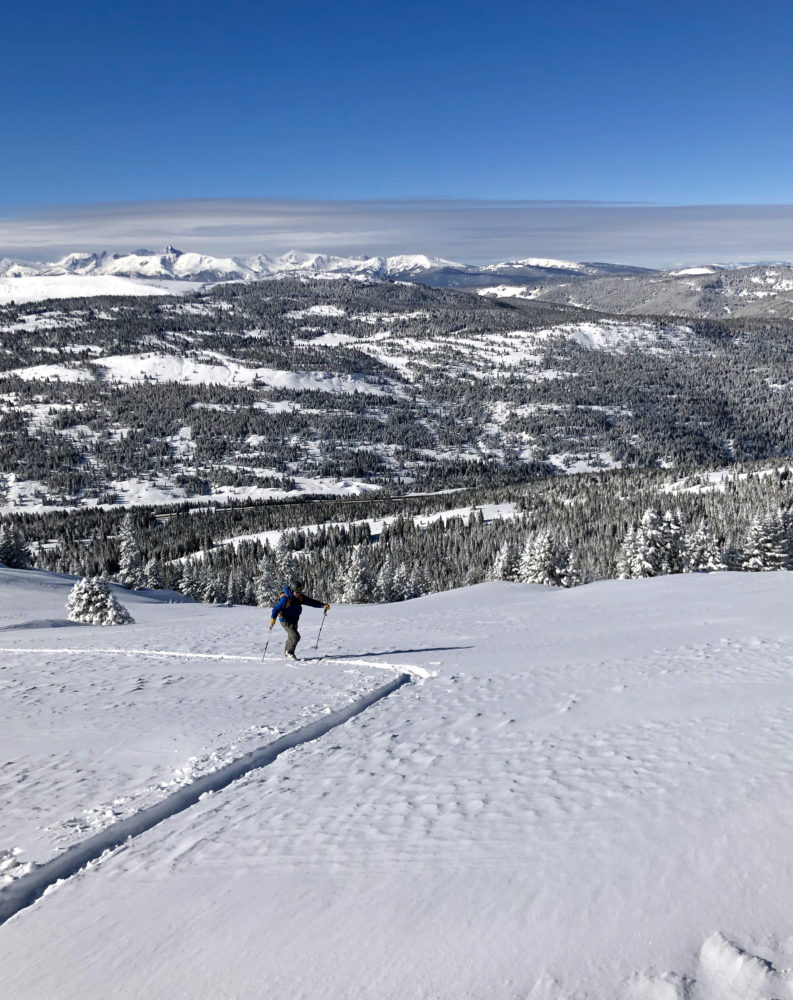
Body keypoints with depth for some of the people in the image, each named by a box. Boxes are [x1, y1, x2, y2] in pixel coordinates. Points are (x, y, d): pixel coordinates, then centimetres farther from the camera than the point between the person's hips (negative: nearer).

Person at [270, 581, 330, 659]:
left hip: (294, 620, 8)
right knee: (295, 636, -17)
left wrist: (323, 605, -12)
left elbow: (311, 601, -4)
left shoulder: (300, 597, -6)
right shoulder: (285, 599, -25)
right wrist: (273, 618, -39)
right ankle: (289, 653, 4)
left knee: (291, 637, 20)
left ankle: (286, 653, 40)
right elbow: (276, 608, -24)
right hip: (286, 620, -8)